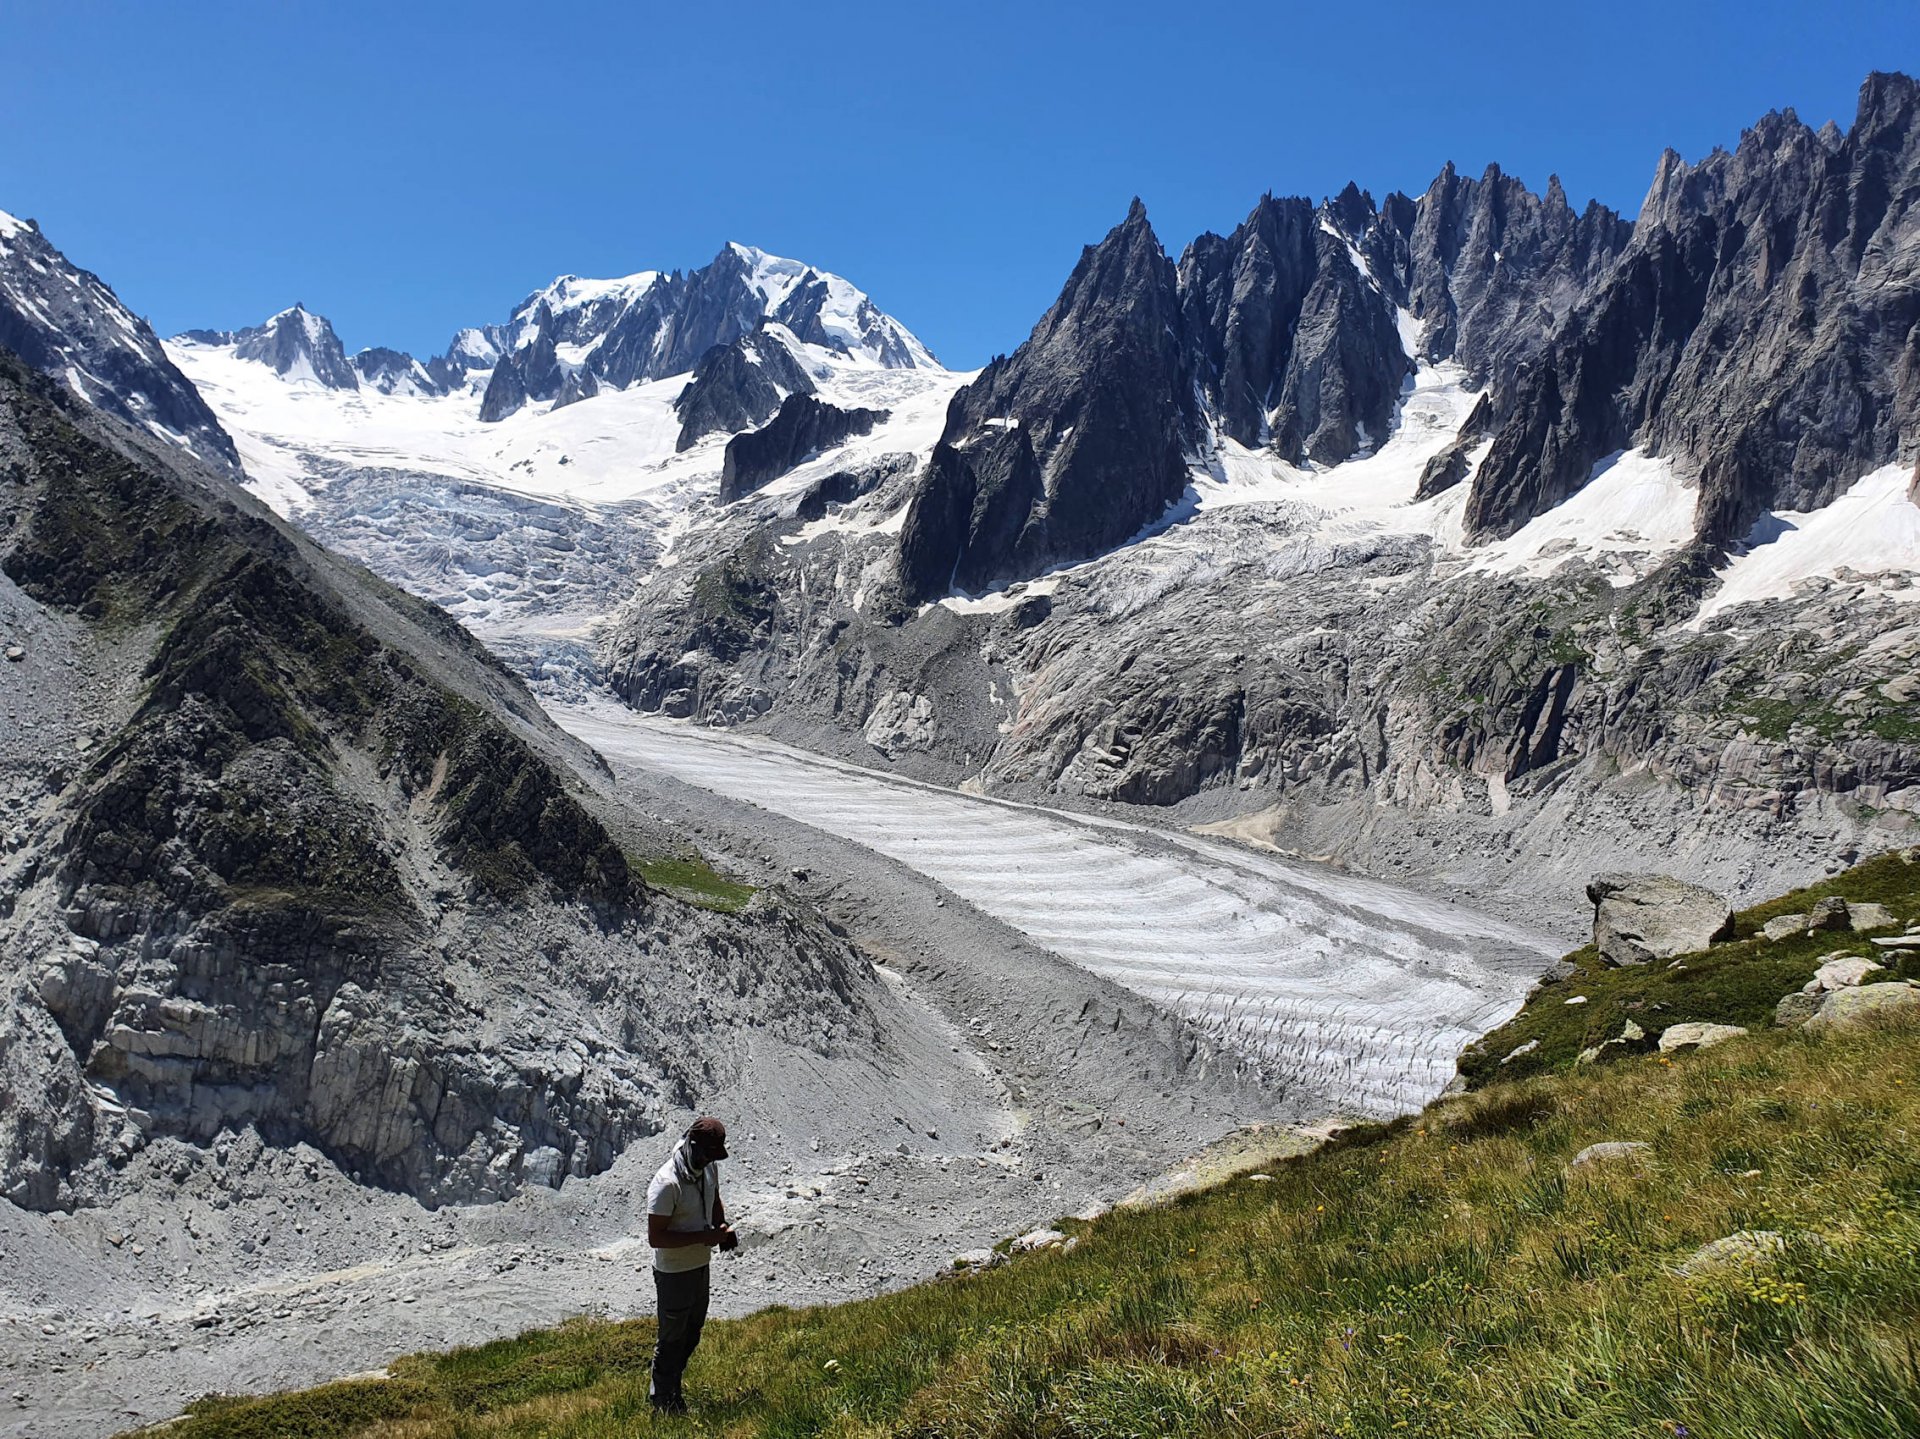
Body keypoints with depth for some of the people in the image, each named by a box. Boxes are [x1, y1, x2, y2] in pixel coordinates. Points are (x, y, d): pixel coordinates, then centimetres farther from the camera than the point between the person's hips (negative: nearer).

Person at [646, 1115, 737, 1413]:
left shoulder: (709, 1168, -6)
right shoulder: (667, 1184, -31)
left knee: (692, 1332, 24)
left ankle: (672, 1386, 45)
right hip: (673, 1273, -8)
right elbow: (656, 1237, -29)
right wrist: (705, 1236, -30)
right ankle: (662, 1398, 33)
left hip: (700, 1265, 8)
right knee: (673, 1337, 11)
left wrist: (723, 1228, -4)